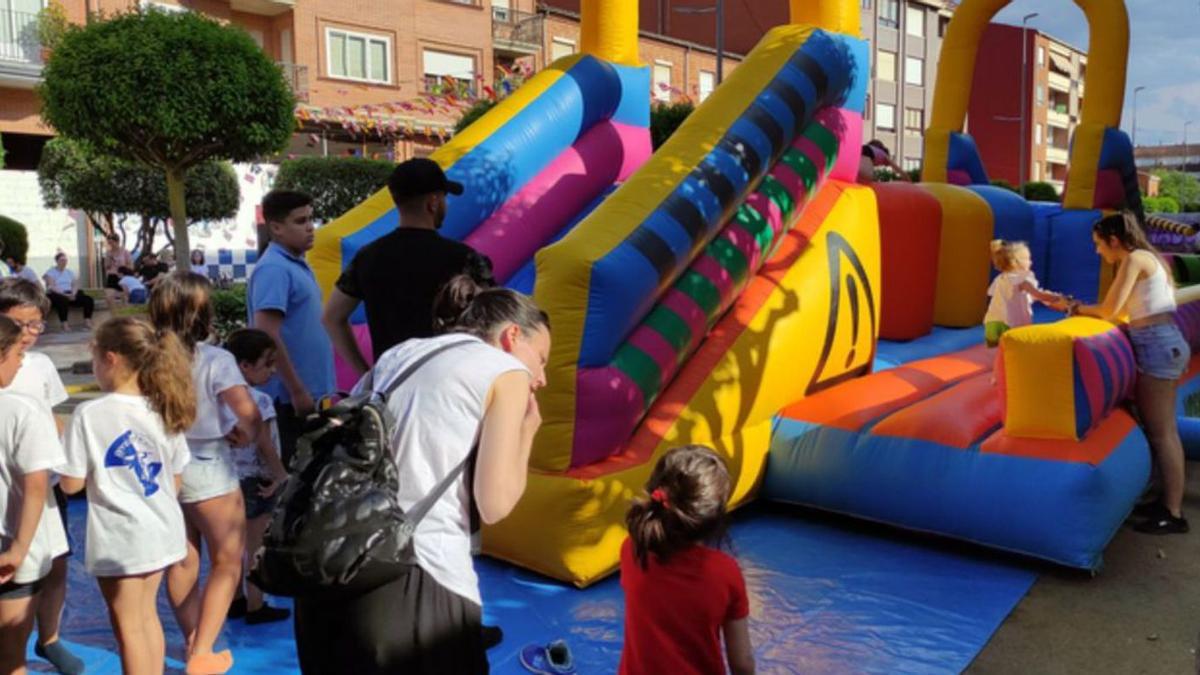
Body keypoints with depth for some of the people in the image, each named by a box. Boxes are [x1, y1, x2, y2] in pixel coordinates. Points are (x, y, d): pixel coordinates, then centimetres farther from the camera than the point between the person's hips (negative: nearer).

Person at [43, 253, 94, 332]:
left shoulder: (69, 272, 21)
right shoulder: (50, 272, 3)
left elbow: (75, 285, 10)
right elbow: (52, 287, -10)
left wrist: (73, 294, -12)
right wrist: (65, 294, -23)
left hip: (70, 294, 5)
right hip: (56, 295, -5)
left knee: (88, 299, -19)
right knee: (63, 300, -41)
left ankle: (87, 322, -26)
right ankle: (64, 324, -43)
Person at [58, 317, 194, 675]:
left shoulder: (89, 414, -17)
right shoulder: (164, 410, -1)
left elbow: (71, 483, -12)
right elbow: (175, 478, 5)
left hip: (120, 537, -6)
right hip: (161, 530, 6)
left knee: (128, 626, 9)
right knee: (146, 615, 22)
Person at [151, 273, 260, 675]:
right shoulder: (215, 360, -18)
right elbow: (249, 414, -26)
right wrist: (244, 435, -5)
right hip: (209, 471, -5)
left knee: (182, 562, 19)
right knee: (227, 562, 12)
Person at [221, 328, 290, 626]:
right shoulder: (259, 401, -20)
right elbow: (265, 445, -20)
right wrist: (281, 475, -10)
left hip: (231, 477, 8)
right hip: (255, 481, -8)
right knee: (254, 545, 3)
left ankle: (237, 600, 30)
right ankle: (255, 606, 13)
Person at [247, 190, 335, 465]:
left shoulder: (298, 264, 13)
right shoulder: (273, 269, -15)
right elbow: (267, 335, -22)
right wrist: (297, 391, -20)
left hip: (312, 392, 9)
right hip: (289, 396, -9)